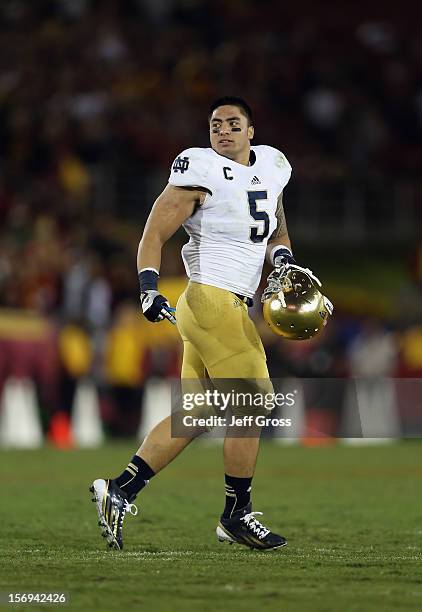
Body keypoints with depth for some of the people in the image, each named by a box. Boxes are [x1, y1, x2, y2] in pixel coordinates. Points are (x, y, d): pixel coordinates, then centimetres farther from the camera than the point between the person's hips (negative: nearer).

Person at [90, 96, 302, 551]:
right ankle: (237, 515, 7)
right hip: (213, 302, -8)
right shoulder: (202, 172, -9)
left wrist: (283, 260, 8)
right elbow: (154, 235, -7)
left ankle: (119, 491, 11)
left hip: (231, 307, 8)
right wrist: (149, 288, -20)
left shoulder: (270, 169, 14)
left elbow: (277, 232, 29)